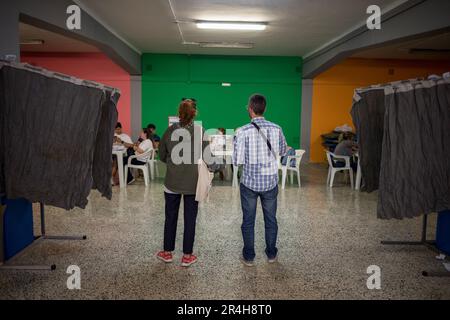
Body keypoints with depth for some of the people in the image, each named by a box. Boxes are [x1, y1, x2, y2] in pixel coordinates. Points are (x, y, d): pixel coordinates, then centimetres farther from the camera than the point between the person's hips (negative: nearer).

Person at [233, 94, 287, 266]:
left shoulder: (243, 131, -15)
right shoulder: (276, 129, -5)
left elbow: (237, 160, -13)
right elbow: (283, 151, 12)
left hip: (249, 182, -2)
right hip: (270, 181, 3)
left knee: (248, 221, 11)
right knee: (270, 219, 17)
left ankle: (249, 257, 22)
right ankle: (271, 254, 30)